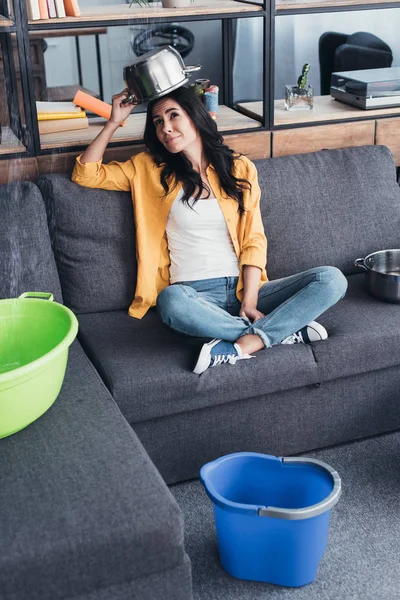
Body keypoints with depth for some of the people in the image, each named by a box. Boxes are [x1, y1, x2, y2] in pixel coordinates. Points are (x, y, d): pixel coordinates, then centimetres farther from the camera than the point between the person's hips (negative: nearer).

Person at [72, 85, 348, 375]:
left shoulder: (239, 168, 9)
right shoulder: (149, 170, 11)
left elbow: (254, 240, 3)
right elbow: (86, 174, 11)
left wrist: (249, 301, -10)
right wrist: (115, 121, 6)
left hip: (243, 288, 2)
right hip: (195, 295, -2)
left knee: (332, 279, -20)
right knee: (172, 300, -39)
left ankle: (239, 347, -29)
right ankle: (284, 330, -23)